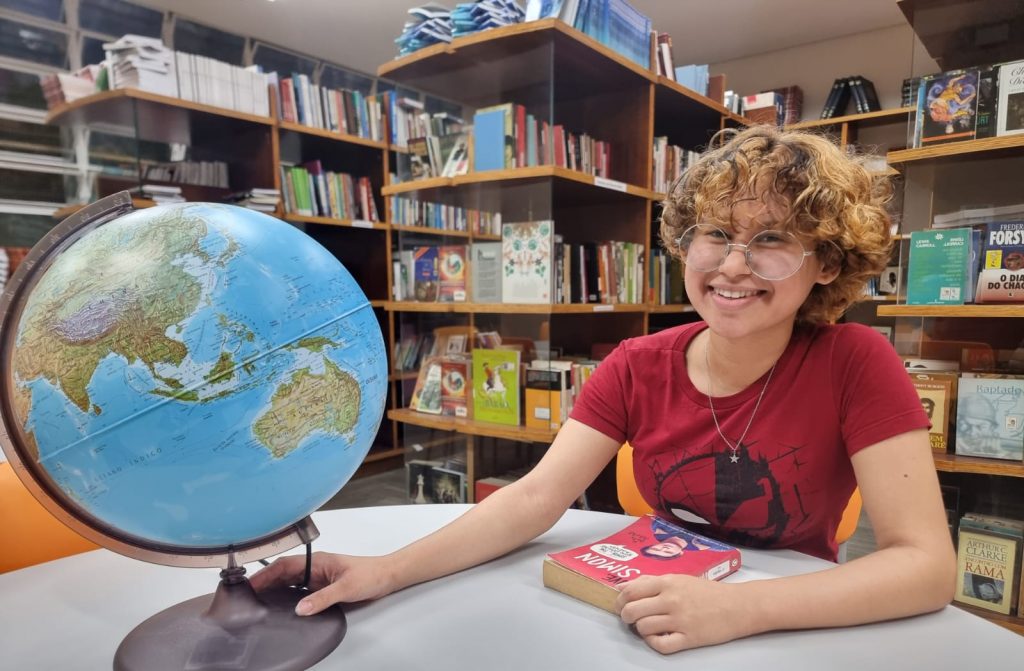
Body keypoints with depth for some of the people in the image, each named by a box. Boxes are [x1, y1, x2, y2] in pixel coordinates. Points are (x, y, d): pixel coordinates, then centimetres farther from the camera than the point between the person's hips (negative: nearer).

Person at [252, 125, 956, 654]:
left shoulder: (856, 362, -16)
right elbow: (536, 498, -14)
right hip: (660, 626, 1)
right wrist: (387, 571, -26)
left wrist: (737, 608, -35)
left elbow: (928, 565, -21)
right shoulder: (637, 367, -8)